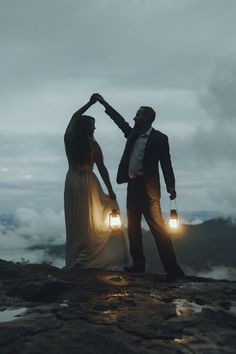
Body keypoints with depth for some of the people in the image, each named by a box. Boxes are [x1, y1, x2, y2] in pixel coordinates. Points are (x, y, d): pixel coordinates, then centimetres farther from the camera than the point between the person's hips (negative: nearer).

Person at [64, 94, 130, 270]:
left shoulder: (68, 139, 2)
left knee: (75, 222, 8)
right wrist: (111, 191, -1)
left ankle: (74, 259, 10)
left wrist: (90, 103, 23)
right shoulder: (93, 145, -8)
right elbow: (102, 169, -7)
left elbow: (75, 117, 18)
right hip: (88, 182, -4)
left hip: (72, 182, 4)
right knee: (92, 222, 4)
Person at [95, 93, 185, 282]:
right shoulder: (133, 134, 13)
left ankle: (172, 268, -12)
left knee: (157, 227, -13)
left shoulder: (159, 138, -5)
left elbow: (166, 164, -10)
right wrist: (104, 102, 30)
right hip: (132, 185, 8)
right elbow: (120, 119, 25)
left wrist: (171, 186, -21)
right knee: (133, 227, 12)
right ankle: (138, 264, 23)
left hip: (148, 188, -8)